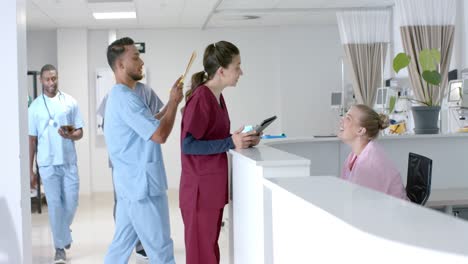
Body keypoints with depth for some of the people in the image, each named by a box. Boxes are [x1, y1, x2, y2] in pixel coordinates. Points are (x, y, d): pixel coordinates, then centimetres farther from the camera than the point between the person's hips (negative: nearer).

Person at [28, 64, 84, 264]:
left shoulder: (70, 102, 3)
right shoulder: (35, 107, 3)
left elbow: (80, 132, 4)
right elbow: (31, 139, 5)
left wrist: (70, 135, -20)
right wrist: (30, 170, 3)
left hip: (69, 162, 1)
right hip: (47, 164, -1)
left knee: (71, 202, 4)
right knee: (55, 205, 0)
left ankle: (63, 233, 33)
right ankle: (60, 246, 11)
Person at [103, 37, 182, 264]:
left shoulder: (118, 96, 15)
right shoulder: (125, 98, -19)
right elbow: (159, 135, -23)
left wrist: (171, 103, 13)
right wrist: (174, 101, -12)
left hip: (131, 185, 10)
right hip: (143, 187, -10)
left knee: (122, 244, 14)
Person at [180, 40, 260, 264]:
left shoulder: (217, 96, 10)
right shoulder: (200, 98, -18)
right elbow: (188, 145, -21)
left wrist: (241, 141, 2)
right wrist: (231, 143, -23)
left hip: (214, 185, 9)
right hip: (200, 188, -9)